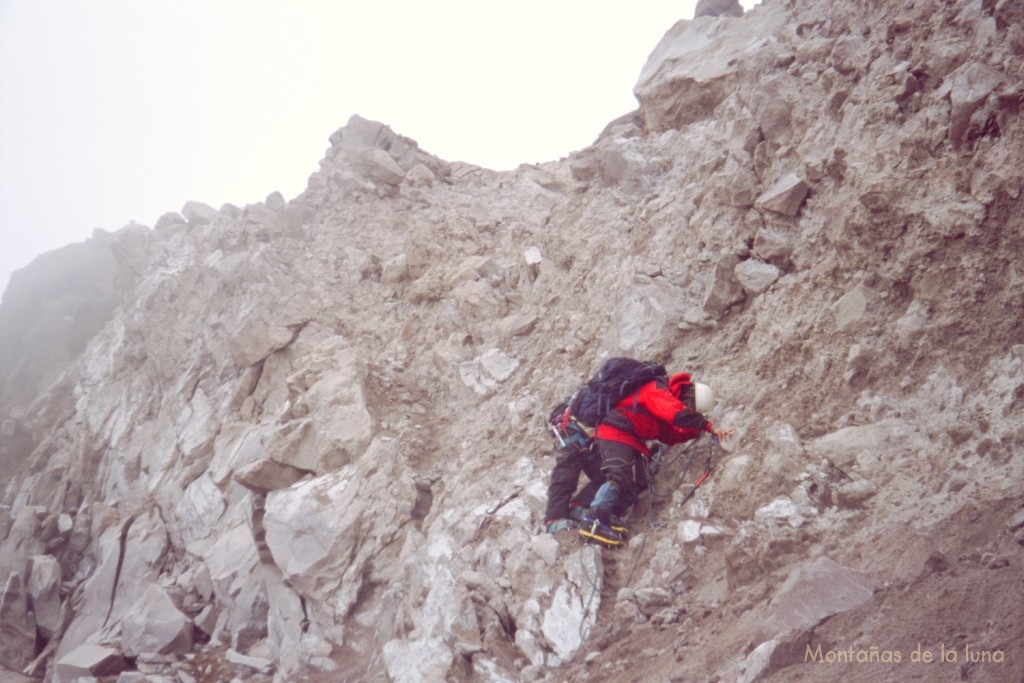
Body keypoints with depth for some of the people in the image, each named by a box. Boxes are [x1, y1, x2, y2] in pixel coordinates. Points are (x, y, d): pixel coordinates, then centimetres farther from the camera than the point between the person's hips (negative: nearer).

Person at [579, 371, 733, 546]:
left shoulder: (667, 397, 18)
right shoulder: (657, 391, -12)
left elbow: (669, 435, 17)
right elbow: (680, 415, -29)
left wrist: (695, 431, 5)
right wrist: (710, 427, -27)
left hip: (630, 439, 10)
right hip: (615, 433, -10)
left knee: (633, 485, 4)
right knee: (619, 477, -25)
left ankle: (602, 520, -4)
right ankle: (594, 521, -37)